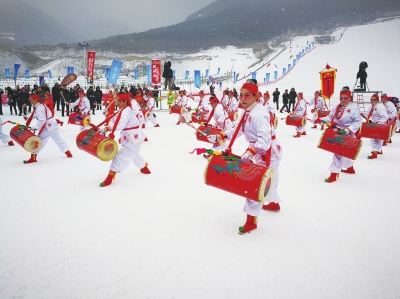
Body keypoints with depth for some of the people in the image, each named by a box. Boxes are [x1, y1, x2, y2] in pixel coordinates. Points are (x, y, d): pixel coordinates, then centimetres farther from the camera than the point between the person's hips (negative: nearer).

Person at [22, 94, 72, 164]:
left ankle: (33, 157, -7)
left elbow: (42, 120, -26)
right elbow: (35, 115, 21)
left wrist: (35, 127, -26)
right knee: (58, 139, 18)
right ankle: (68, 152, 25)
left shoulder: (40, 108, -20)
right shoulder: (38, 106, 11)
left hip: (48, 126, -10)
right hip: (52, 125, 10)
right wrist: (27, 117, 7)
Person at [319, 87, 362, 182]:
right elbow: (330, 117, 10)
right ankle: (350, 168, 43)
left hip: (346, 135, -8)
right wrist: (321, 120, -7)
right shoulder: (337, 107, 9)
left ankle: (334, 174, -6)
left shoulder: (354, 108, -11)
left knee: (339, 152, -11)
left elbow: (358, 122, -14)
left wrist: (348, 129, -26)